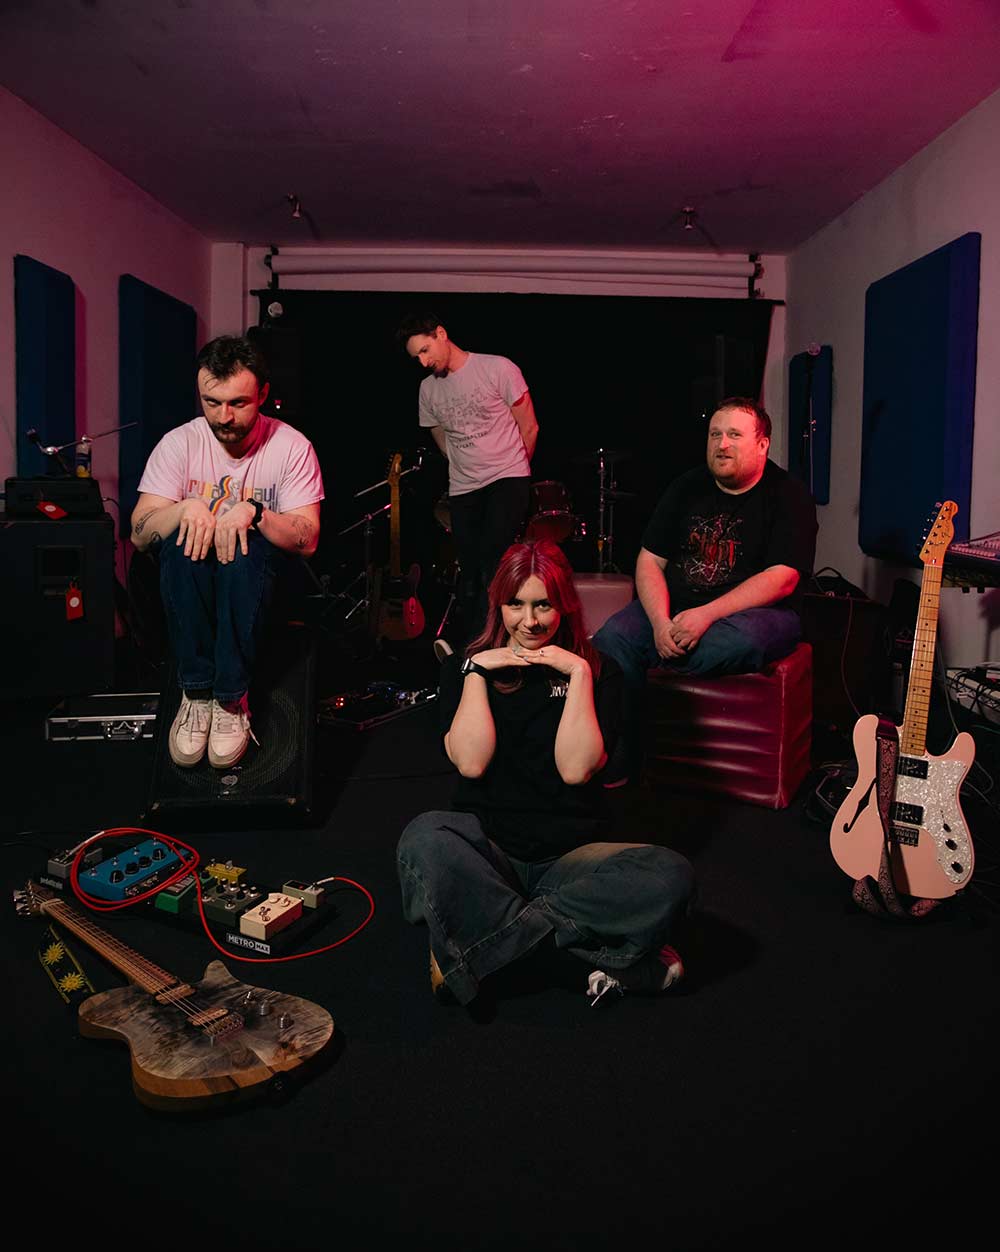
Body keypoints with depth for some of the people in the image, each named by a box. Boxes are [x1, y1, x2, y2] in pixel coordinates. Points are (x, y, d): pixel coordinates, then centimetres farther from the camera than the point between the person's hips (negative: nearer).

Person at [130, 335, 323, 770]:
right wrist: (185, 508, -30)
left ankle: (230, 698, -24)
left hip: (260, 576, -1)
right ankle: (196, 690, -22)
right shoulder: (178, 444, -5)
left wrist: (254, 511, -32)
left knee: (248, 549, -35)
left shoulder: (292, 447, -9)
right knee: (181, 542, -31)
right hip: (192, 583, 2)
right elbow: (139, 534, -9)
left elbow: (308, 540, -15)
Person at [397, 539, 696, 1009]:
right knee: (425, 837, -34)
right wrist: (476, 671, -5)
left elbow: (575, 769, -8)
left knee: (671, 877, -28)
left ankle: (480, 942, -24)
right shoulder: (465, 668, 10)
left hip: (571, 854, 1)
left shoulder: (598, 671, 7)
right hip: (487, 850, 0)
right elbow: (470, 762, -7)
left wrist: (579, 674, -8)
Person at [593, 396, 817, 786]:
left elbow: (781, 579, -16)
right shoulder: (688, 487, 9)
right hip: (673, 608, 4)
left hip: (756, 611, -4)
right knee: (610, 640, -22)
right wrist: (661, 622, -15)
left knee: (741, 639, -40)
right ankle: (615, 767, -12)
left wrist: (706, 615, -25)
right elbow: (649, 561, 5)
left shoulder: (788, 495, -4)